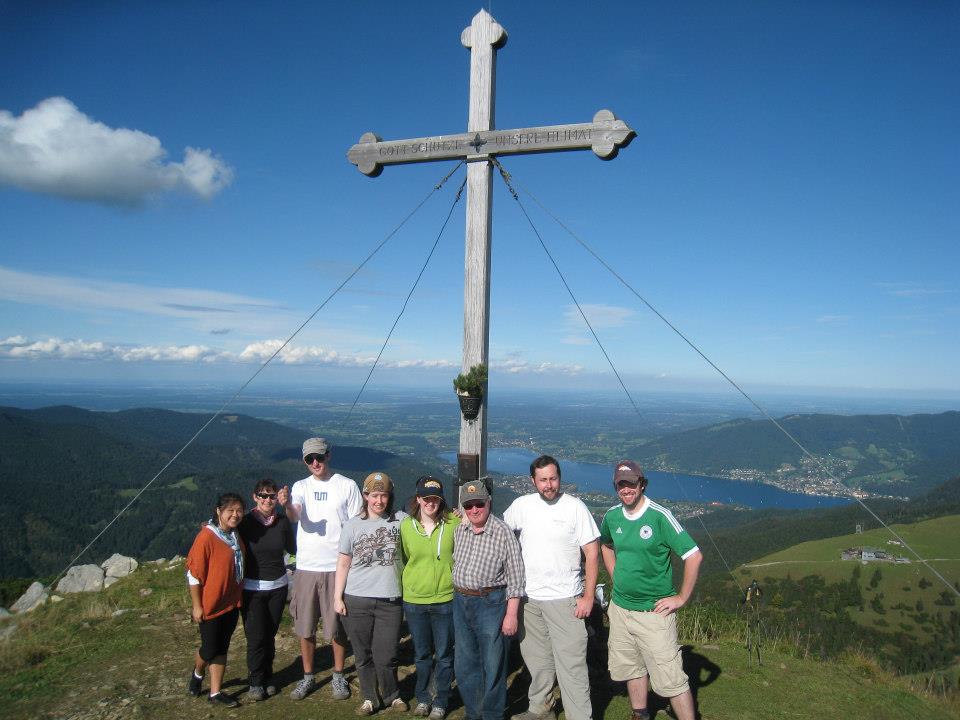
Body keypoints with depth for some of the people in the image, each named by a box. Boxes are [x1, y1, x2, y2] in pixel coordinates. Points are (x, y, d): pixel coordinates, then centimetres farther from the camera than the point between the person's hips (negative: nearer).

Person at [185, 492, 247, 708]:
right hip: (210, 606, -6)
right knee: (210, 649, 8)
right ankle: (197, 673, 38)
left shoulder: (235, 536, 3)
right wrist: (196, 605, -15)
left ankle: (215, 692, 24)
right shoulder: (206, 537, -20)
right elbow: (193, 573, -17)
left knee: (221, 649, 13)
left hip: (231, 603, 6)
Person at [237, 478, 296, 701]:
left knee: (270, 634, 11)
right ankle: (256, 682, 18)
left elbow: (292, 549, 8)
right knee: (256, 637, -1)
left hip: (278, 586, 2)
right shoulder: (245, 522, -10)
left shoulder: (283, 522, -4)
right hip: (251, 588, -2)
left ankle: (267, 678, 28)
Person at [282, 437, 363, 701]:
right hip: (306, 567, 2)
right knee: (305, 627, 12)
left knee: (337, 627, 7)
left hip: (338, 566, -2)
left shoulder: (347, 486, -4)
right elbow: (295, 516, -18)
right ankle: (308, 676, 30)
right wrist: (287, 505, -42)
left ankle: (338, 676, 27)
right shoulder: (301, 486, 2)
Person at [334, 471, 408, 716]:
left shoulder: (401, 520, 0)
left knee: (385, 657, 2)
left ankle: (392, 696, 28)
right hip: (357, 600, 1)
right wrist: (337, 597, 3)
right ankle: (370, 698, 32)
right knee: (363, 655, 11)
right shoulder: (353, 526, 2)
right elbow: (343, 563, 6)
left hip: (390, 600, -1)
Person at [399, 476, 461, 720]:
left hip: (445, 599, -2)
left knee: (444, 654, 12)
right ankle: (422, 698, 38)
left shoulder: (454, 523, -10)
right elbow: (403, 559, 9)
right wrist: (405, 584, 8)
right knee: (421, 654, 18)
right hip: (414, 600, 2)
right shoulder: (406, 525, -4)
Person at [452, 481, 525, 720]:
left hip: (490, 603, -5)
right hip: (461, 602, 6)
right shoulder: (459, 531, 4)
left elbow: (515, 578, -11)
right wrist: (459, 597, 12)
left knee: (493, 666, 6)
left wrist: (511, 614, -13)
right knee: (464, 664, 16)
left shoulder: (503, 533, -12)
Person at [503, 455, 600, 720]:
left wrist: (588, 596, -10)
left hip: (565, 599, -4)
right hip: (528, 598, 4)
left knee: (571, 664, -3)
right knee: (537, 659, 19)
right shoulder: (522, 505, -1)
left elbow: (592, 553, -7)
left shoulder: (575, 507, -9)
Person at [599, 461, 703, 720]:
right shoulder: (612, 516, 0)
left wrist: (681, 598, -14)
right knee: (631, 668, 20)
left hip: (654, 611, -6)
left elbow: (694, 556, -17)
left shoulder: (659, 516, -17)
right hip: (620, 608, 6)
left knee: (671, 679, -4)